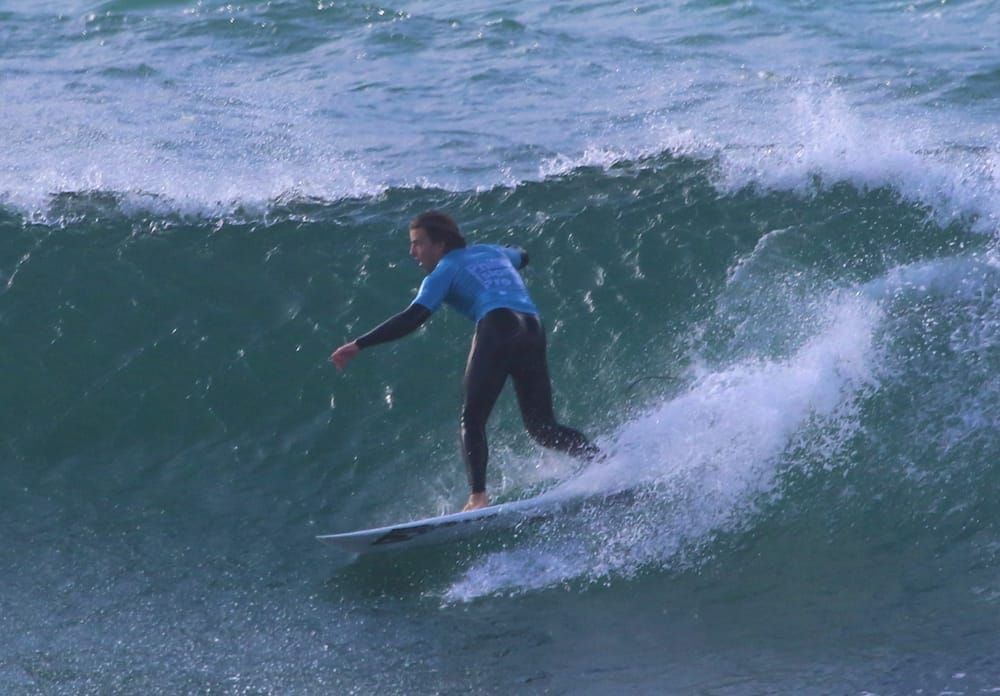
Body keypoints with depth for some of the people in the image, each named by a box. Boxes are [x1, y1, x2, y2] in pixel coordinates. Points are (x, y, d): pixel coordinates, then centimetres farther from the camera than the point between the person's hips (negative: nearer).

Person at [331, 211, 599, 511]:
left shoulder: (444, 271, 11)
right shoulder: (491, 251, 30)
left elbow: (413, 318, -2)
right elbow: (522, 256, 53)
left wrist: (359, 345, -3)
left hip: (497, 327, -6)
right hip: (533, 330, 6)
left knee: (472, 419, -5)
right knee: (542, 427, 13)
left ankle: (478, 497, -23)